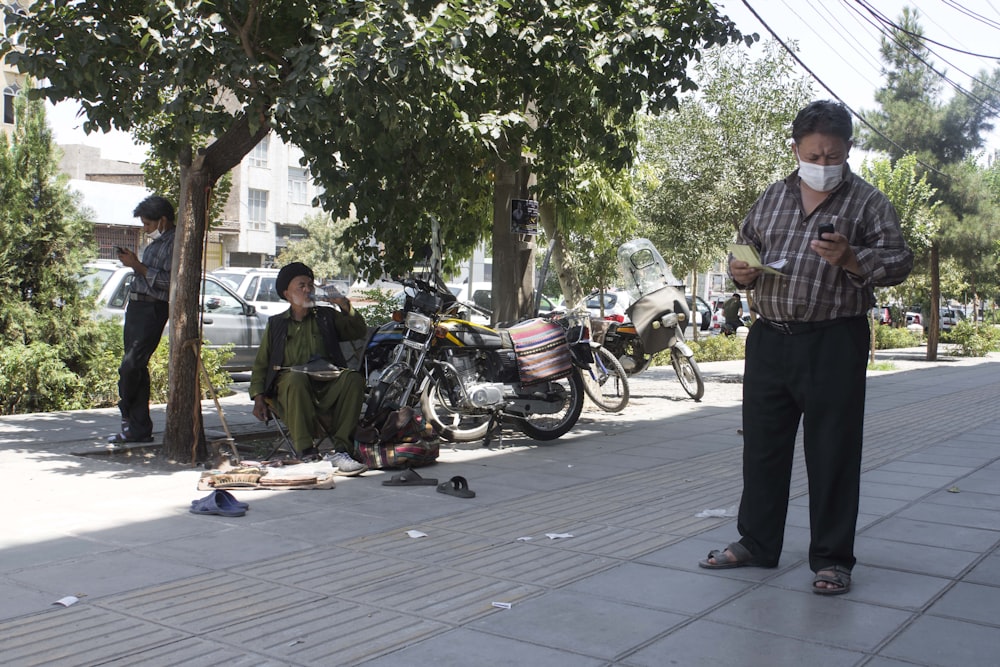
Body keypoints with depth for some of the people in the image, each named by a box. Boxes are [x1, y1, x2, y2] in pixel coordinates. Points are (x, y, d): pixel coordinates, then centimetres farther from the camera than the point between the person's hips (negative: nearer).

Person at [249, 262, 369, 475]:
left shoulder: (327, 316, 22)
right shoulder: (276, 324, 20)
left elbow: (360, 332, 14)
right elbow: (260, 364, 17)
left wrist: (346, 308, -3)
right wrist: (258, 397, 3)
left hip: (327, 389, 1)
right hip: (289, 389, -1)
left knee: (354, 378, -29)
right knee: (296, 378, -36)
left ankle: (340, 449, -34)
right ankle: (306, 453, -38)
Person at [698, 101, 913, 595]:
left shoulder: (868, 202, 1)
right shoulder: (772, 197, 14)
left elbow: (899, 262, -3)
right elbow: (746, 246, 22)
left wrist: (850, 259, -22)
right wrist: (742, 270, -1)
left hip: (834, 342, -4)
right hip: (769, 337, 5)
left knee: (832, 453, 0)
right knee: (762, 445, 11)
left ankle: (832, 559, 12)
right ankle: (757, 542, 26)